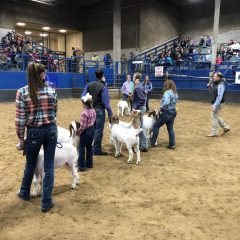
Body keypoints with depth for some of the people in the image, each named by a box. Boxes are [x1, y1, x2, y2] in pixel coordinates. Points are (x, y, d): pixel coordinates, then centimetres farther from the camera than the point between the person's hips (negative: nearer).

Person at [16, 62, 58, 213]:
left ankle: (25, 193, 44)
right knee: (49, 166, 8)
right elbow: (55, 112, 6)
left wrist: (21, 138, 1)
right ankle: (47, 202, 15)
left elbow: (20, 118, -8)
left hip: (34, 132, 0)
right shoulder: (52, 90, -4)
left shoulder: (22, 92, -9)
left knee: (30, 164, 21)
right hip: (51, 130, 1)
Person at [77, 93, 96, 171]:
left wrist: (78, 132, -8)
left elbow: (83, 126, -22)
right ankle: (89, 163, 27)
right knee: (89, 146, 17)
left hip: (86, 131, -8)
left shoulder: (84, 113, -24)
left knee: (82, 148, 4)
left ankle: (82, 166, 8)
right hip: (92, 129, 8)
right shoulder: (93, 111, 0)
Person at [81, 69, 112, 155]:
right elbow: (106, 102, -13)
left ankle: (91, 147, 26)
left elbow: (83, 97, 3)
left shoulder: (89, 85, 5)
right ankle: (97, 150, 8)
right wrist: (110, 115, -8)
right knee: (99, 130, 2)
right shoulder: (103, 87, -12)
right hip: (99, 110, -6)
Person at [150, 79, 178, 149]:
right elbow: (173, 102, 10)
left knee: (156, 126, 5)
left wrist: (161, 108, -19)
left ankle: (152, 142, 11)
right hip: (173, 112, 9)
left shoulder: (167, 92, -19)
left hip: (167, 112, -9)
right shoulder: (175, 93, 10)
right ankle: (172, 144, 17)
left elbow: (166, 102, -35)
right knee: (170, 128, 14)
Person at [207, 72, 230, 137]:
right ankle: (225, 127, 28)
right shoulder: (215, 83, 9)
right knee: (216, 116, 18)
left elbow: (219, 97, -25)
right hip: (214, 102, 10)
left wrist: (215, 106, -27)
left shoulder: (220, 85, -20)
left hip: (218, 103, -10)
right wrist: (209, 86, 2)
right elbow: (212, 92, 19)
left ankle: (214, 133, 3)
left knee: (214, 117, -5)